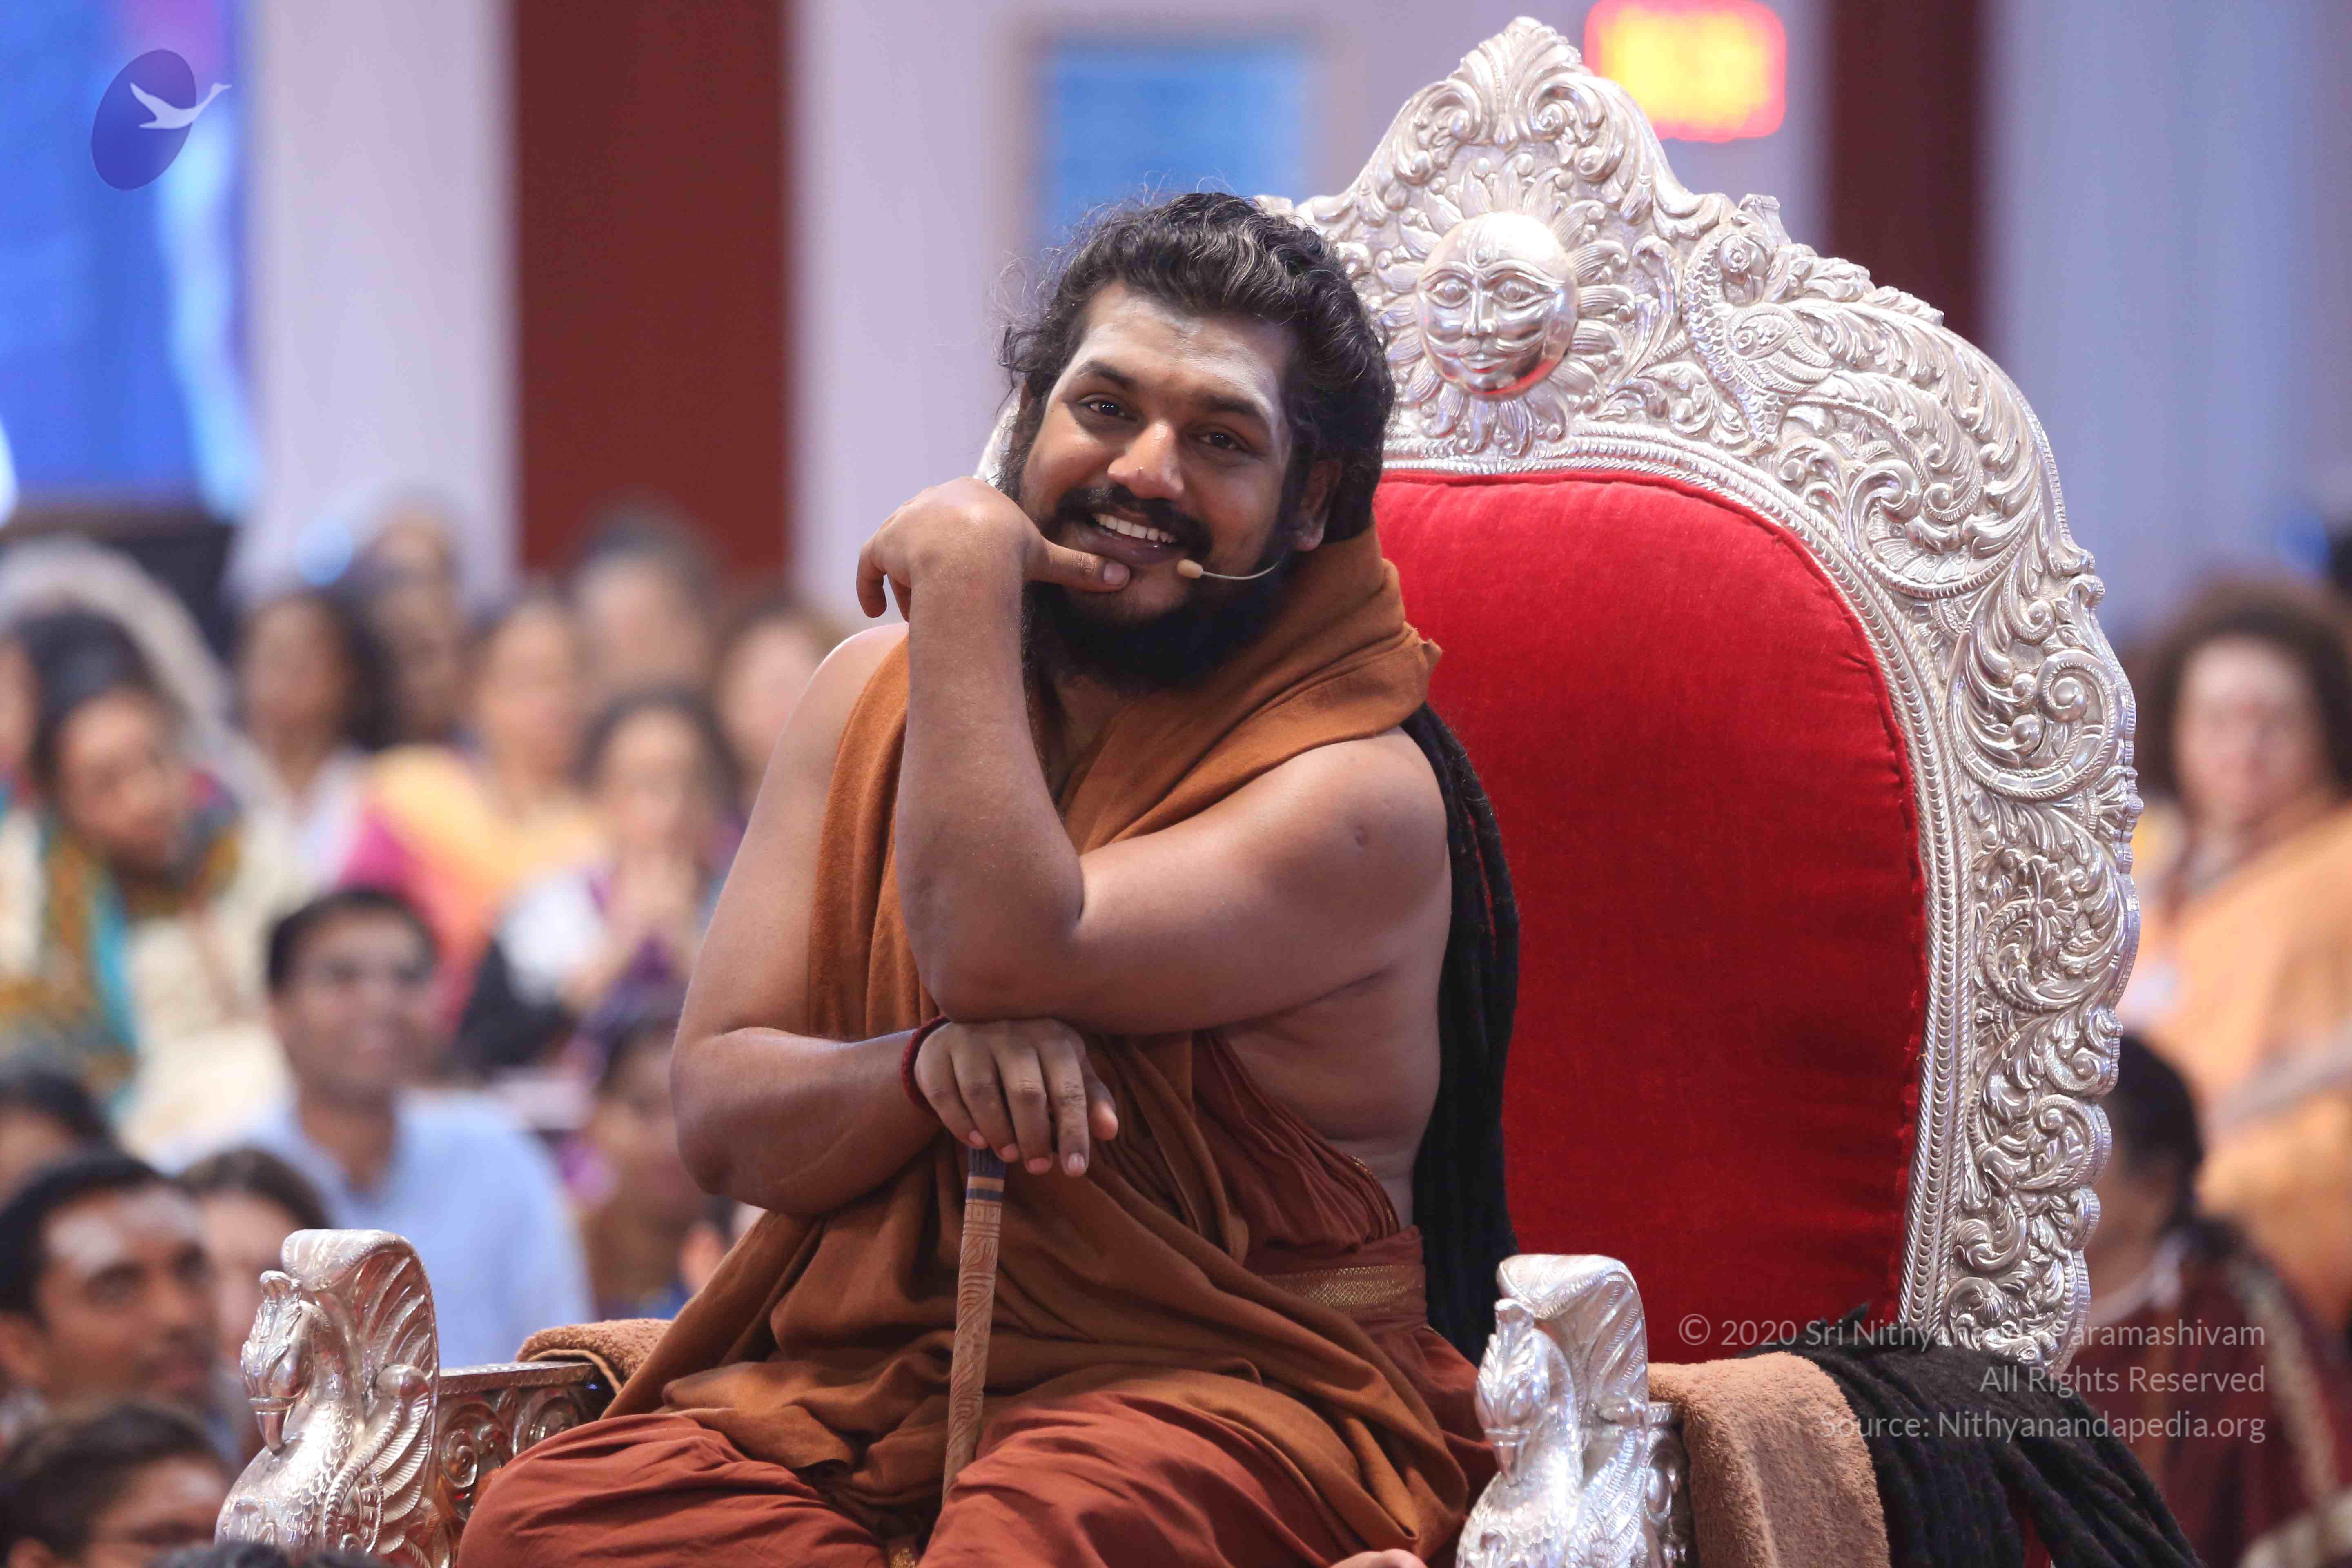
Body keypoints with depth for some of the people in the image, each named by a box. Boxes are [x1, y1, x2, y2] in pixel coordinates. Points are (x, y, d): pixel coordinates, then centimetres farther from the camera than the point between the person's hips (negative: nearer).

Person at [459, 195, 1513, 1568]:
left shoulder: (1358, 791, -5)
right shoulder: (877, 697, 14)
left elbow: (1001, 951, -20)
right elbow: (719, 1116, 8)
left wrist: (965, 574, -9)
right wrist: (931, 1069, -15)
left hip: (1224, 1393, -6)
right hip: (863, 1376, 7)